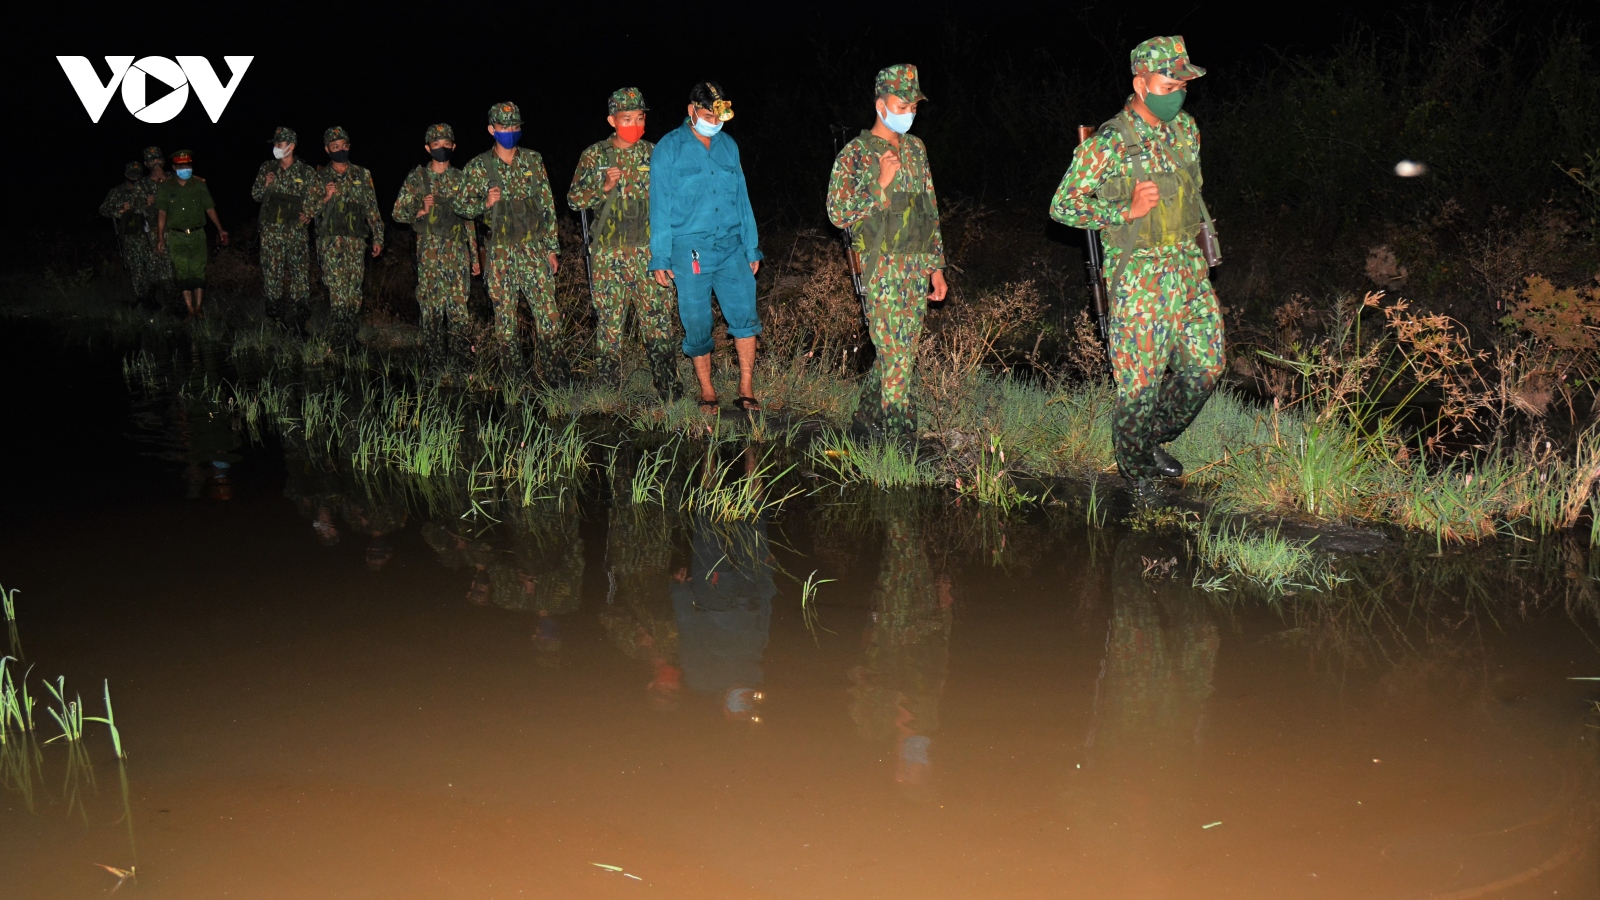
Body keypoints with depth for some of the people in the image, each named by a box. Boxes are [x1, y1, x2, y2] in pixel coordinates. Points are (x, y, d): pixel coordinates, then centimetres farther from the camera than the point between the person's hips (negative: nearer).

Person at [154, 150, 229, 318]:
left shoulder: (200, 184, 2)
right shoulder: (165, 187, 1)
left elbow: (210, 208, 4)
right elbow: (162, 213, 0)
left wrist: (220, 229, -1)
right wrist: (160, 238, -5)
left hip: (197, 234, 0)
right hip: (177, 236, 0)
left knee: (198, 272, 0)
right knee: (183, 273, 1)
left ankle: (198, 309, 6)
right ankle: (190, 311, 5)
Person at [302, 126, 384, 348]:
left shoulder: (362, 175, 11)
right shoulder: (319, 179, 7)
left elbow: (372, 208, 12)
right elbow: (308, 212, 6)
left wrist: (378, 237, 7)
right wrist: (326, 199, -12)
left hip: (357, 240, 2)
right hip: (331, 242, -2)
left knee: (355, 289, 4)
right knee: (338, 288, -13)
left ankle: (350, 331, 15)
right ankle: (341, 338, -14)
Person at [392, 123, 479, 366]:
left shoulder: (460, 178, 11)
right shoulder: (417, 177, 5)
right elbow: (398, 212, 6)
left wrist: (474, 256, 12)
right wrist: (420, 211, -14)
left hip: (458, 252, 1)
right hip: (429, 252, -1)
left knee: (460, 305, -4)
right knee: (432, 305, -1)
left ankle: (460, 356, 3)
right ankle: (437, 359, 6)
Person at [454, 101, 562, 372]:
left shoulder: (533, 161, 7)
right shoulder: (478, 167, 2)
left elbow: (548, 206, 10)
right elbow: (461, 206, 6)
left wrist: (552, 248, 7)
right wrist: (486, 203, -15)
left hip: (535, 248, 1)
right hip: (501, 252, -1)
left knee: (548, 316, -5)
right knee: (505, 318, 2)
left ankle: (548, 373, 9)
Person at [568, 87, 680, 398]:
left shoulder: (654, 154, 8)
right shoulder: (594, 156, 5)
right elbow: (574, 198, 4)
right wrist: (604, 187, -12)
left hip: (649, 252, 0)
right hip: (608, 253, 0)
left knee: (657, 316, -4)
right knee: (609, 318, 3)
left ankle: (667, 384, 1)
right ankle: (607, 382, 13)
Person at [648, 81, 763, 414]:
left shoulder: (729, 146, 11)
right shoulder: (670, 148, -1)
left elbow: (741, 198, 15)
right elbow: (660, 206, 0)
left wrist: (751, 248, 13)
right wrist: (660, 258, -3)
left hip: (731, 248, 3)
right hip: (690, 251, -3)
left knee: (745, 315, -6)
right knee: (697, 326, 3)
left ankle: (746, 391, 1)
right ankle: (707, 392, 17)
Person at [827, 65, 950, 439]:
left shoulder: (916, 149, 15)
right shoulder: (855, 153, -4)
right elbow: (838, 213, -10)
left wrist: (936, 266, 15)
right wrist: (880, 184, -18)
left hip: (918, 268, 6)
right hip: (882, 271, -6)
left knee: (897, 351, 11)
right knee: (896, 356, -8)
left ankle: (869, 415, 26)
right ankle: (900, 436, -1)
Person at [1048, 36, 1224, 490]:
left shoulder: (1186, 129, 8)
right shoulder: (1108, 144, -13)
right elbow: (1062, 206, -11)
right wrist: (1127, 212, -19)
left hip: (1190, 269, 7)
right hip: (1139, 277, -7)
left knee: (1205, 366, 8)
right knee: (1141, 380, -2)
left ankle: (1154, 441, 30)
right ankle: (1135, 470, 18)